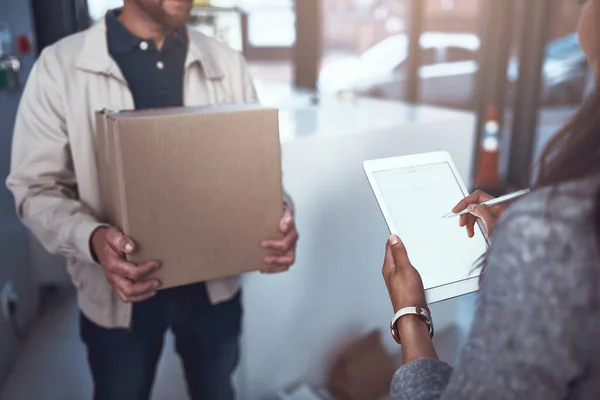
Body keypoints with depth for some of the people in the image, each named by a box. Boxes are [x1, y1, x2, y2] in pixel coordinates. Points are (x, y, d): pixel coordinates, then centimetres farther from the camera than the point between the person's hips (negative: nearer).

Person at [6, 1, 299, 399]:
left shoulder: (227, 64, -4)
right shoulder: (61, 65, -10)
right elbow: (38, 187, -8)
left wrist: (278, 213, -21)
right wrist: (92, 238, -29)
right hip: (117, 290, -1)